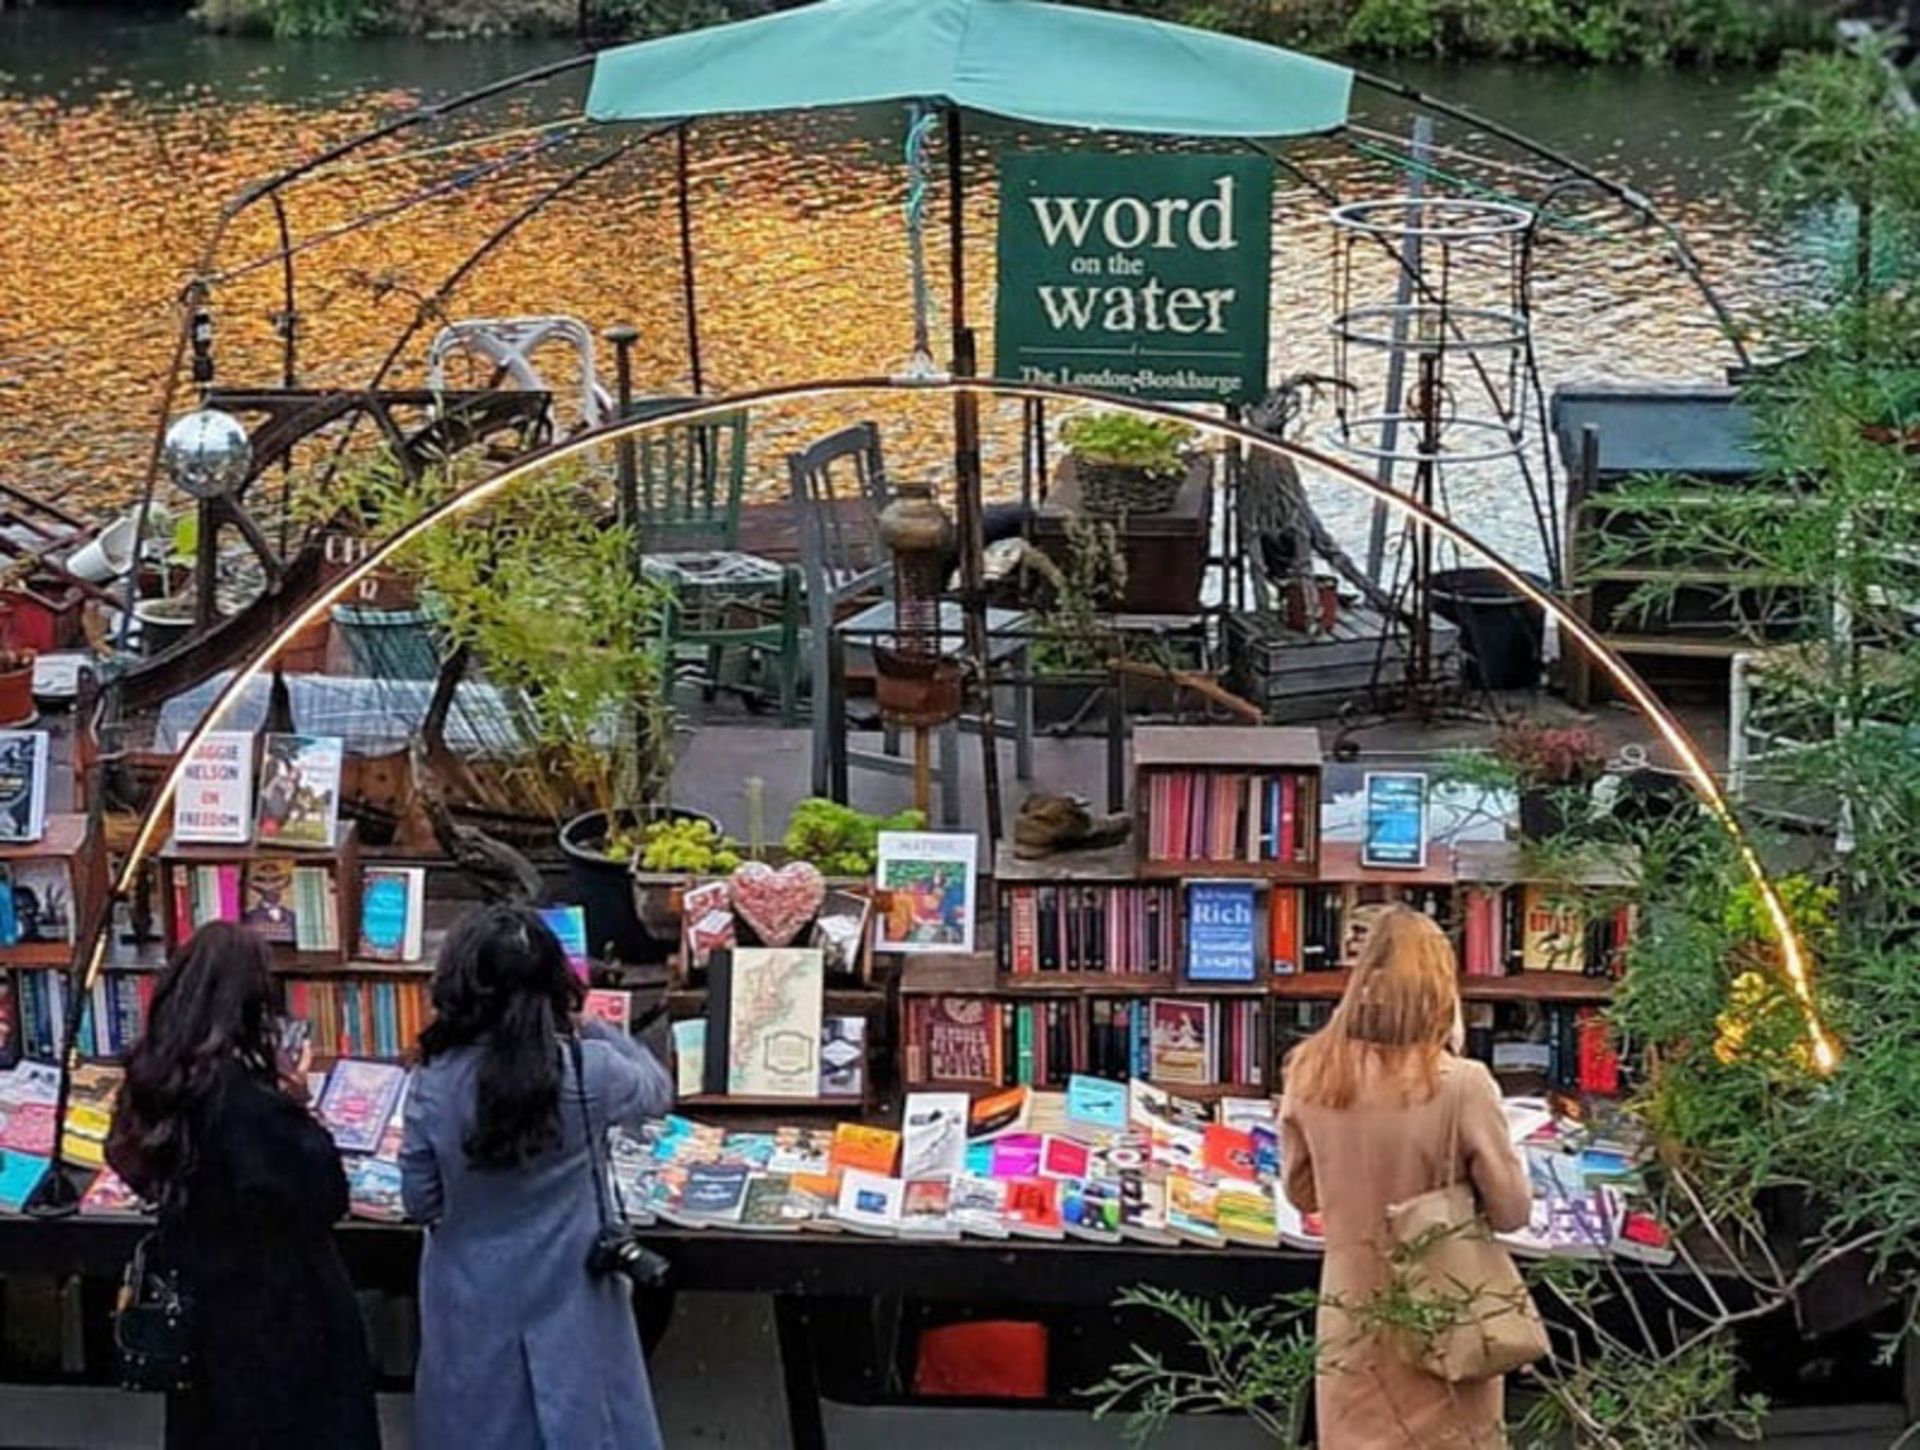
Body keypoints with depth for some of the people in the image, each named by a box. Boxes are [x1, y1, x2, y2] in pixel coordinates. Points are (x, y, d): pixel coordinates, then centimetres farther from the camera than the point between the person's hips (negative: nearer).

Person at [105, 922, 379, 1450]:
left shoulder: (157, 1076, -5)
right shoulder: (244, 1094, -28)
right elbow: (324, 1197, -25)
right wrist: (298, 1109, -13)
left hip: (200, 1297, 8)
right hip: (275, 1306, -8)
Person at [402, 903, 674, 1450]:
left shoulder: (433, 1084, -14)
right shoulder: (588, 1070, -16)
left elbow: (420, 1204, -3)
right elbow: (658, 1091, 7)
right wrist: (594, 1029, 16)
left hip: (474, 1311, 1)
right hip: (568, 1304, -1)